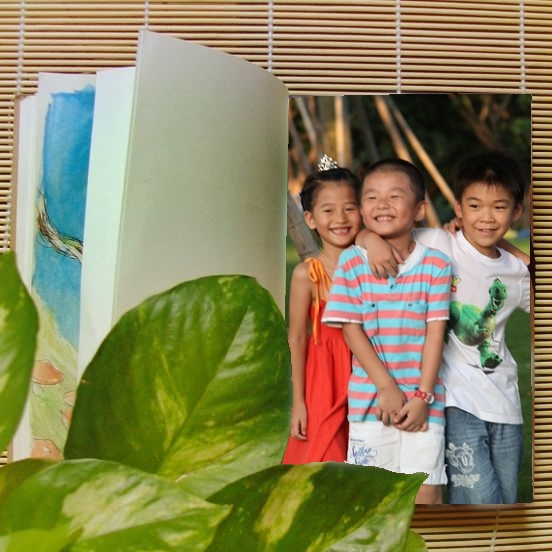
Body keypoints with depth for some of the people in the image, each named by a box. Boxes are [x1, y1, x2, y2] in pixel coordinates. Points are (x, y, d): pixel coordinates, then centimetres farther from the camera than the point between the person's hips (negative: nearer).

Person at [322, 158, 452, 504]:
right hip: (370, 398, 1)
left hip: (423, 398, 0)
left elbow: (435, 331, -4)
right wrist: (386, 387, -11)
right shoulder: (351, 262, -3)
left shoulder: (436, 265, -2)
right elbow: (352, 329, -6)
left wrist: (422, 396, -8)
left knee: (427, 491, 4)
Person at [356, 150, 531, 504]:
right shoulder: (437, 245, -6)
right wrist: (373, 239, -27)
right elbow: (364, 228, -4)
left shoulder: (517, 272, 7)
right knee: (479, 502, -8)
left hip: (505, 402, 6)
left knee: (507, 502, 15)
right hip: (457, 400, -5)